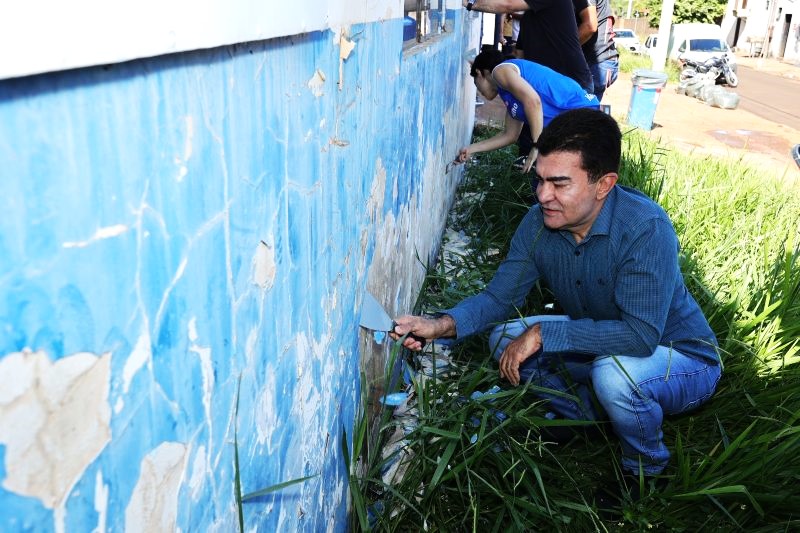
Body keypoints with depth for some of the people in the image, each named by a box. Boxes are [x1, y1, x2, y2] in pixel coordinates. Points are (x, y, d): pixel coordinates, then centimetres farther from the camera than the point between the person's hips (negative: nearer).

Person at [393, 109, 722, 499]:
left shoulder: (646, 229, -32)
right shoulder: (539, 224, -13)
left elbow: (640, 336, -38)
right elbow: (498, 297, -9)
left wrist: (542, 333, -36)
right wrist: (441, 325, -28)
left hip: (683, 360, -5)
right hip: (599, 348, 6)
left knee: (612, 373, -37)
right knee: (505, 338, -8)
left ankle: (647, 469, -3)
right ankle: (600, 418, 8)